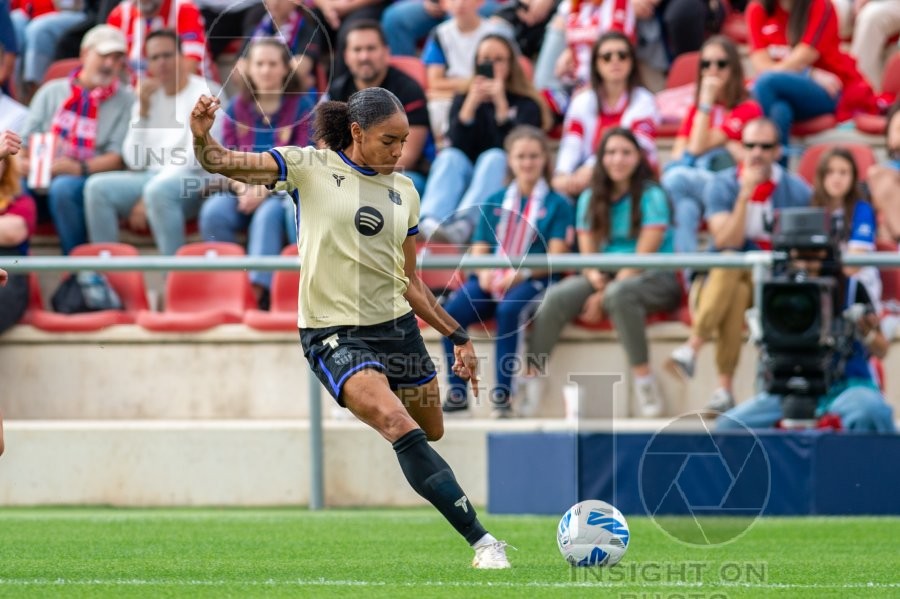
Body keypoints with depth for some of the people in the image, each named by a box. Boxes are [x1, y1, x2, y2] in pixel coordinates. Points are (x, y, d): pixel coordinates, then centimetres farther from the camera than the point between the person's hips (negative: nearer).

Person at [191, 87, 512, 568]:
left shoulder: (404, 191, 10)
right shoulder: (309, 168, -3)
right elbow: (224, 163, -9)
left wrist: (457, 337, 14)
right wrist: (202, 136, -30)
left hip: (399, 328, 7)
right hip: (335, 334, -7)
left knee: (434, 437, 9)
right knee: (402, 428, -24)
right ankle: (482, 542, -27)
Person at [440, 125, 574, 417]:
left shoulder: (557, 205, 8)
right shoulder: (494, 204, 19)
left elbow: (555, 258, -2)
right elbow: (479, 251, 13)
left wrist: (519, 274, -18)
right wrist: (484, 273, -11)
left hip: (533, 281, -4)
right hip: (492, 279, 4)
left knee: (509, 309, -38)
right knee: (451, 311, -27)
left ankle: (502, 392, -32)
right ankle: (457, 392, -20)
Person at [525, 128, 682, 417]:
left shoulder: (652, 196, -4)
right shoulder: (590, 198, 12)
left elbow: (642, 257, -11)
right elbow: (588, 253, 7)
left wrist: (603, 297, -17)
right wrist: (594, 276, -18)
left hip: (655, 278, -5)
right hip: (604, 277, 5)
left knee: (619, 293, -40)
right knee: (556, 297, -24)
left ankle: (643, 380, -33)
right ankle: (529, 379, -23)